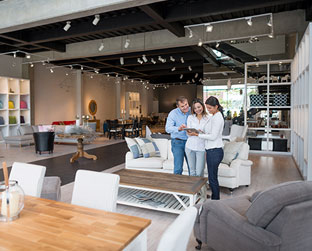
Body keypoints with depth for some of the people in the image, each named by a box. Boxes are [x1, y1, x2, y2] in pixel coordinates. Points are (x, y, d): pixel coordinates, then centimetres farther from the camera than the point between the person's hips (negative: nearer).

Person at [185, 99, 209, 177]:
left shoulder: (208, 119, 0)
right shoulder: (190, 117, 7)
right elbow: (188, 133, 5)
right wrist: (189, 132, -18)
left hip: (201, 148, -2)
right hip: (190, 147, 2)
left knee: (199, 172, -2)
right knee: (192, 171, 10)